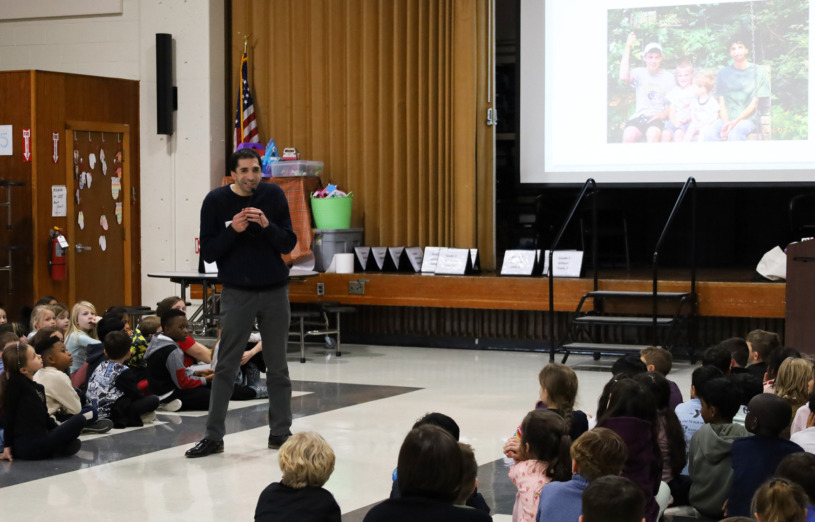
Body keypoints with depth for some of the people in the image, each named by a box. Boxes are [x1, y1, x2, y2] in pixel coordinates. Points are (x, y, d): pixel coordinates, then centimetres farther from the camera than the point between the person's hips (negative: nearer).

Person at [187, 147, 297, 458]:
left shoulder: (274, 196, 1)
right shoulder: (216, 201, -3)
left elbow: (289, 245, 0)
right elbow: (207, 253, -5)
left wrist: (267, 225, -18)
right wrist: (233, 230, -20)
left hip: (275, 292, 2)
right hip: (236, 293, -2)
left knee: (277, 367, 7)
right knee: (226, 366, -1)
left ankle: (280, 432, 15)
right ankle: (213, 436, 4)